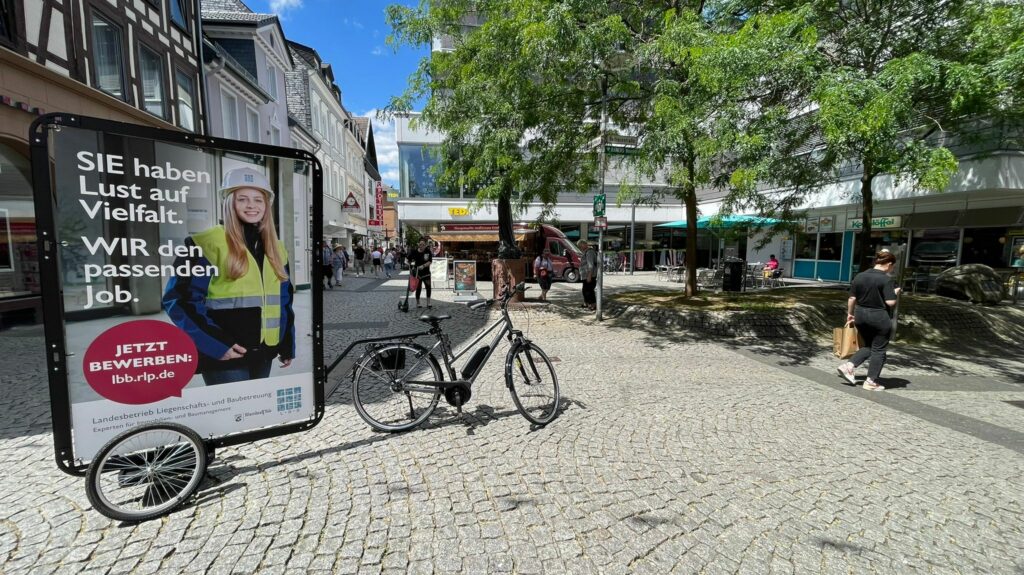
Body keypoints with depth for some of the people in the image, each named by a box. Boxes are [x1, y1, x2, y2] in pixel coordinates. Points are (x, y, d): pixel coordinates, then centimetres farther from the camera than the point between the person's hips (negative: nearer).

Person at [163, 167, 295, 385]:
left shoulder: (275, 249, 11)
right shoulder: (209, 244, -8)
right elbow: (179, 300, -10)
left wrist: (287, 345, 13)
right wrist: (215, 344, -16)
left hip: (263, 354, 6)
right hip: (225, 356, -6)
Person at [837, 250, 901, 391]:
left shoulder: (859, 276, 3)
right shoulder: (886, 279, -13)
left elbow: (851, 298, 5)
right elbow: (890, 302, -16)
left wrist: (850, 313, 15)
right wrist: (895, 293, 4)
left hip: (861, 316, 5)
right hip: (880, 318, -5)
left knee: (868, 346, 21)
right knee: (878, 350, 8)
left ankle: (848, 366, 4)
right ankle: (871, 382, 11)